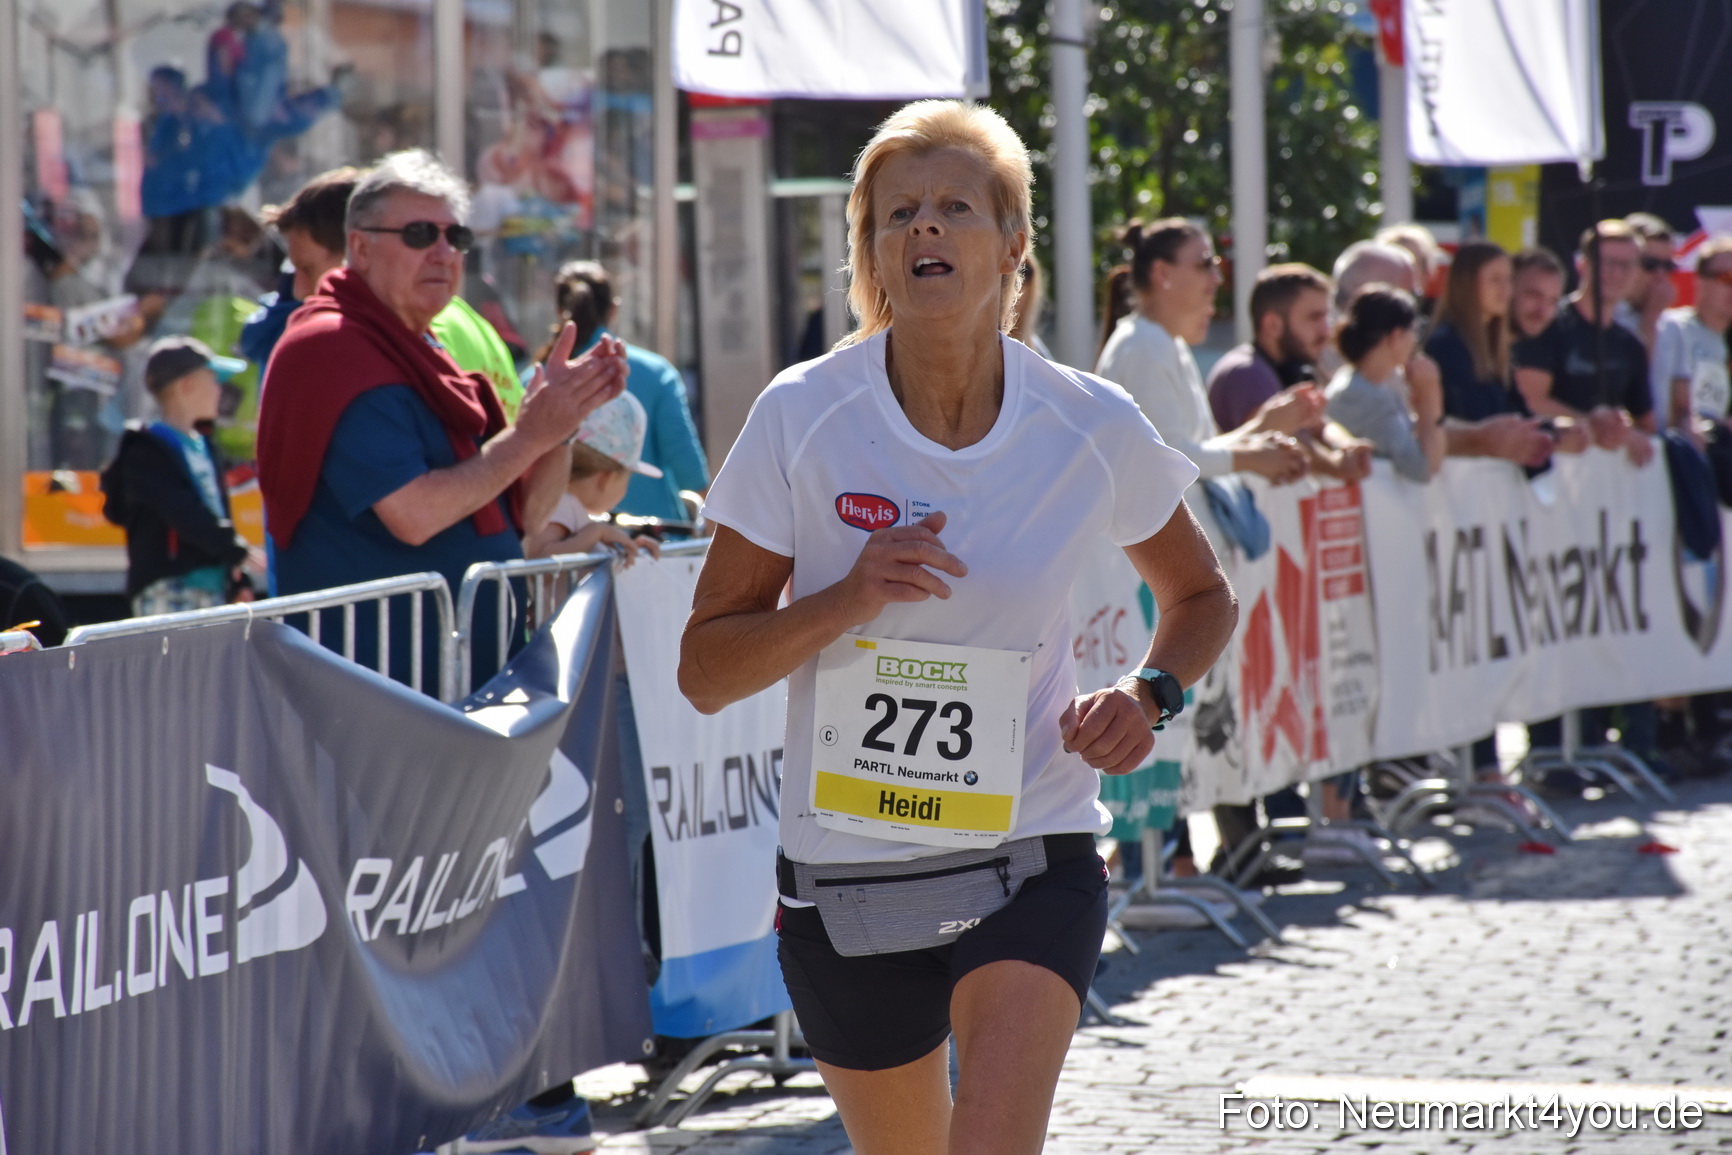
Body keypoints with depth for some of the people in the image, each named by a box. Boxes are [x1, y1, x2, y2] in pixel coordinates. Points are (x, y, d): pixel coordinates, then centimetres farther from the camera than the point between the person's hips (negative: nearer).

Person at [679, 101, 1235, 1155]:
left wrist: (1150, 696, -5)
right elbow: (705, 672, -5)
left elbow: (1202, 599, 15)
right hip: (843, 863, 1)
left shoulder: (1092, 427, -4)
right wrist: (848, 601, -21)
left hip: (1032, 856, -1)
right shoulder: (802, 417, -7)